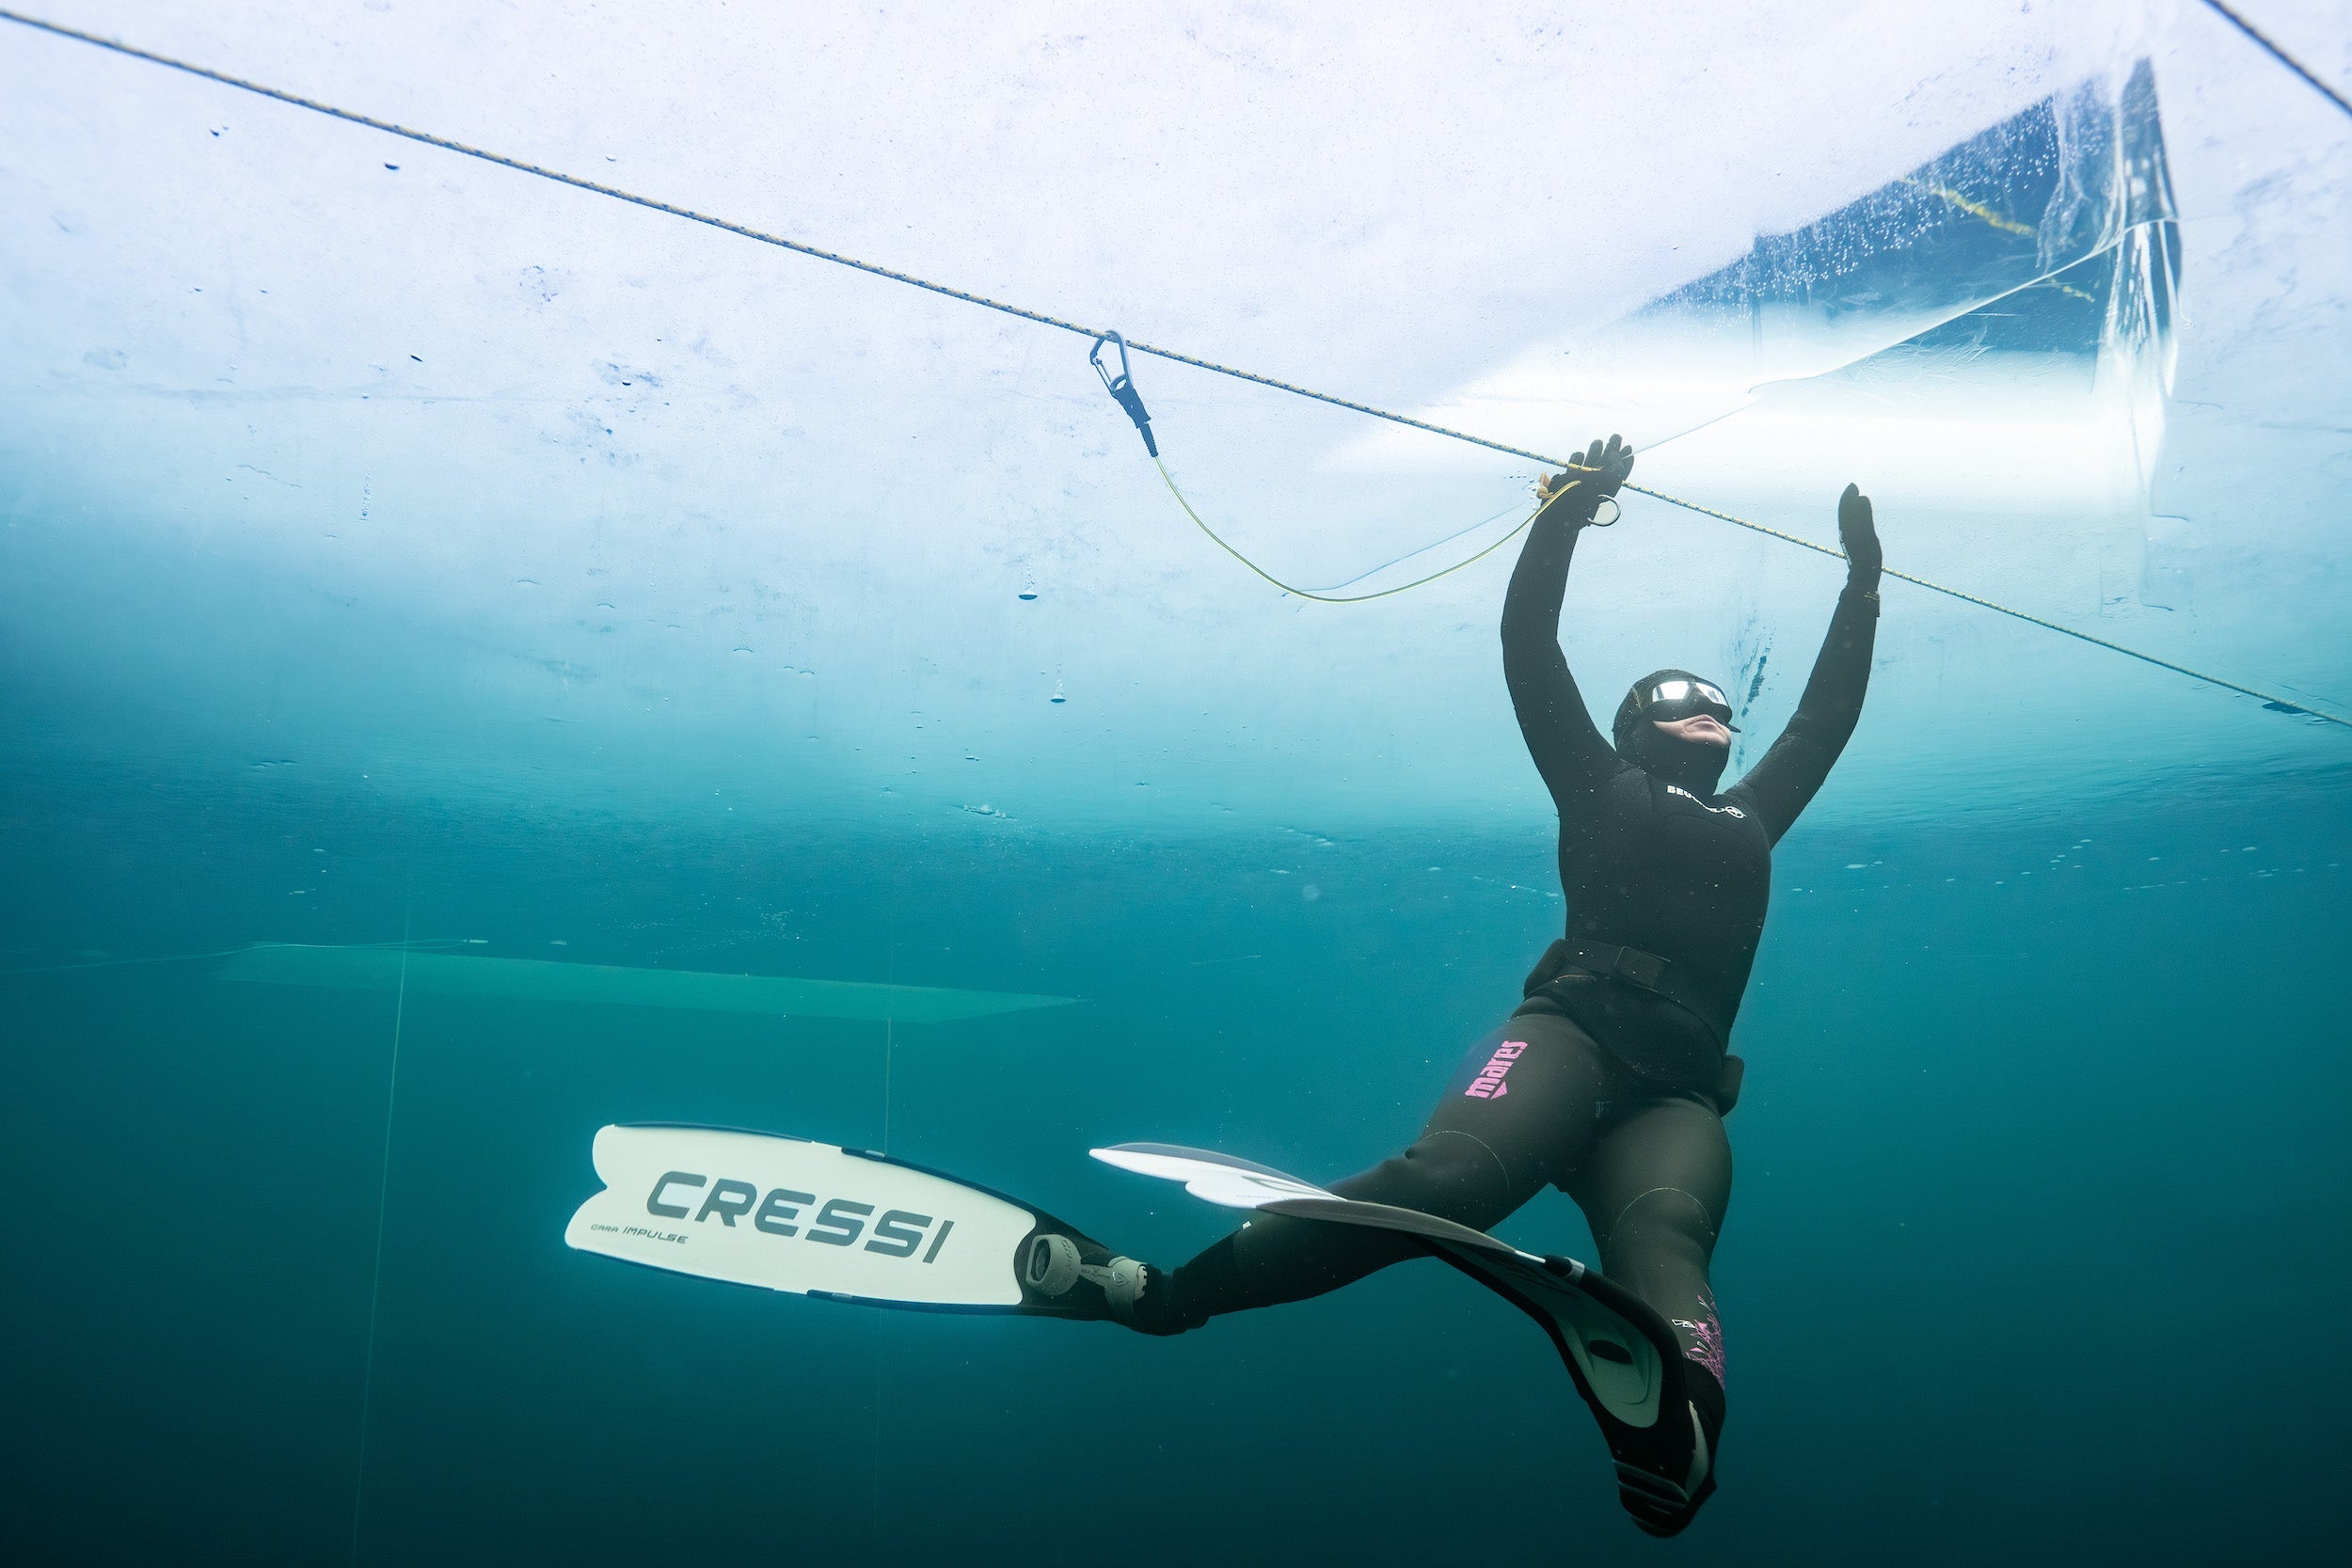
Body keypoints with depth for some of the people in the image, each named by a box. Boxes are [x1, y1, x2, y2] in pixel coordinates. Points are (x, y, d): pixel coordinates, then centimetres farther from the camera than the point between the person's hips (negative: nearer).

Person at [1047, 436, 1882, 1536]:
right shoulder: (1602, 786, 24)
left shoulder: (1750, 818, 35)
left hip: (1675, 1095, 3)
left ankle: (1675, 1443, -67)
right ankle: (1160, 1293, -34)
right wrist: (1570, 508, 16)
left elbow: (1828, 714, 44)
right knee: (1452, 1173, -33)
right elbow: (1528, 649, 18)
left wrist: (1862, 585, 46)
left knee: (1664, 1238, -32)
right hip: (1570, 1036, -3)